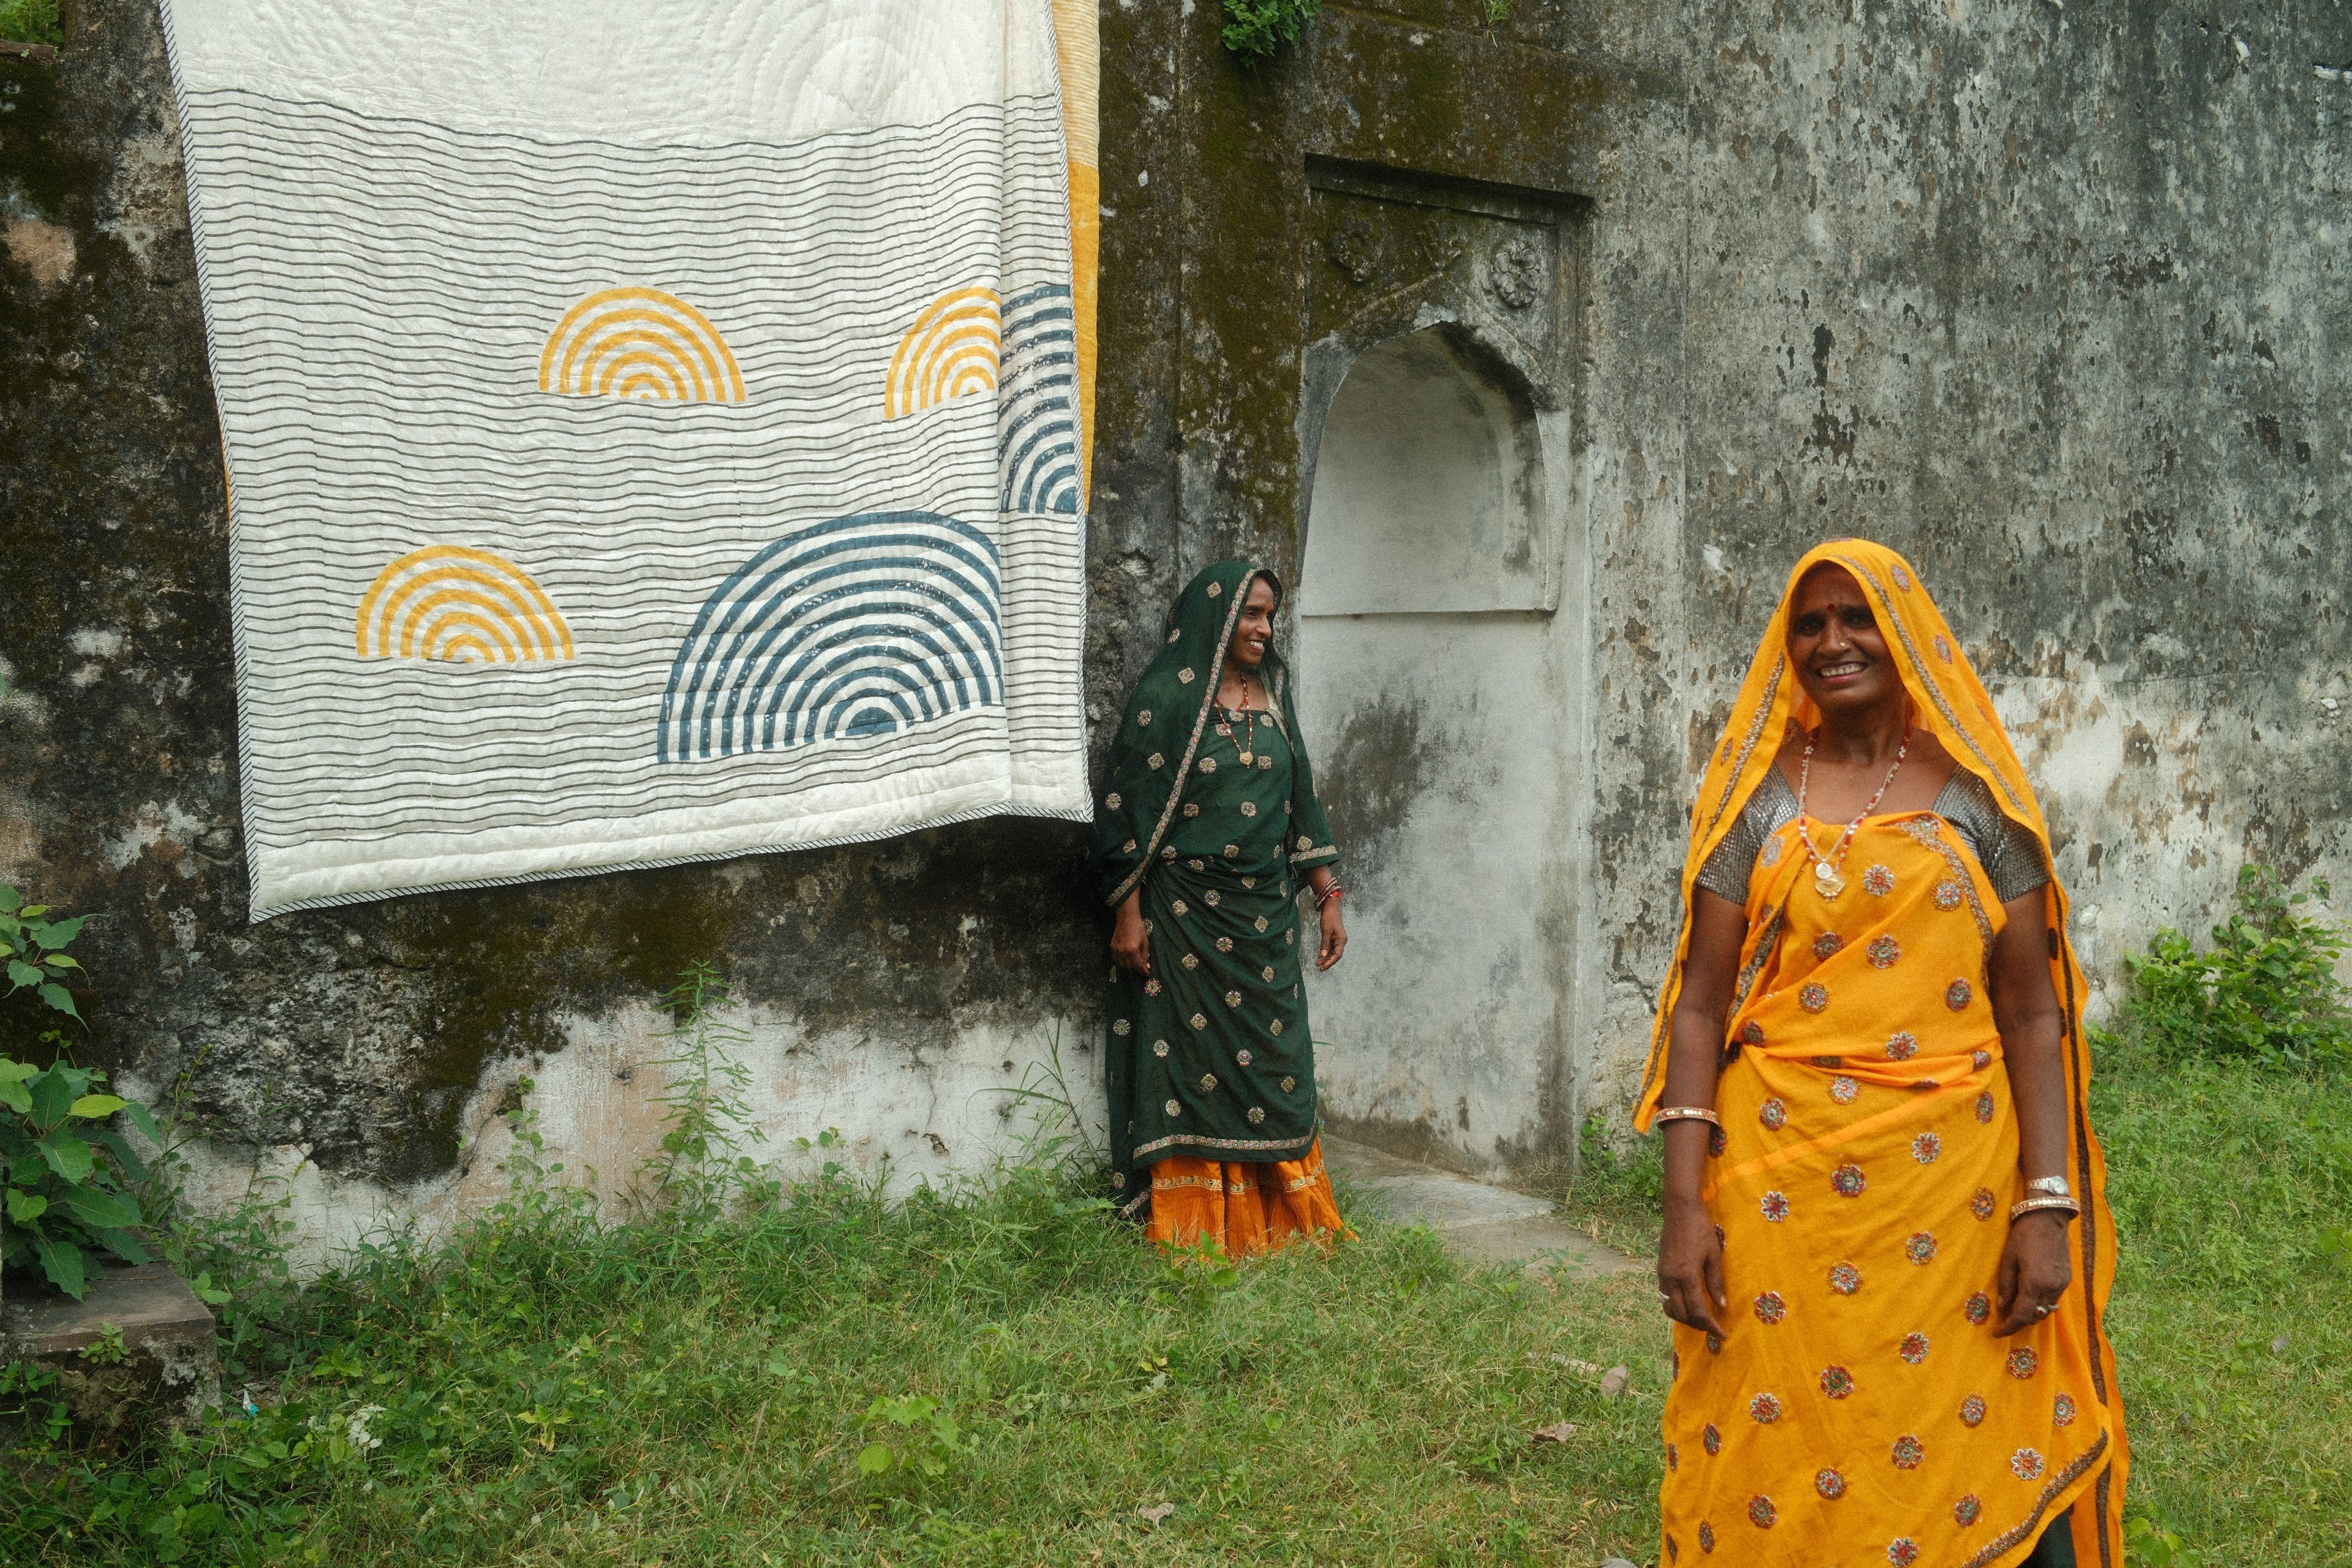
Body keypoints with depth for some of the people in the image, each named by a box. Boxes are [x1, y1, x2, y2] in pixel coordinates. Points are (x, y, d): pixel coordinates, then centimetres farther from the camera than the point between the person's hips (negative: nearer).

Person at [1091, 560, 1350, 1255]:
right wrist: (1127, 912, -13)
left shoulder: (1272, 695, 10)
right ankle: (1194, 1231, 9)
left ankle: (1281, 1220, 18)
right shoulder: (1166, 696, -8)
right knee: (1191, 1058, 1)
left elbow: (1301, 800, 13)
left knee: (1275, 1062, 8)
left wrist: (1327, 897, 9)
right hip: (1187, 915, -5)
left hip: (1265, 913, 6)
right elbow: (1130, 805, -10)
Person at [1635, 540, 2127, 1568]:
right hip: (1782, 1186, 0)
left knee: (1969, 1465, 5)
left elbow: (2031, 1012, 3)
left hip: (1953, 1188, 0)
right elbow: (1700, 1004, 0)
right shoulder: (1759, 792, 4)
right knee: (1770, 1468, 5)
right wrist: (1684, 1202, -7)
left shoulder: (1975, 797, 5)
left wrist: (2050, 1204, -4)